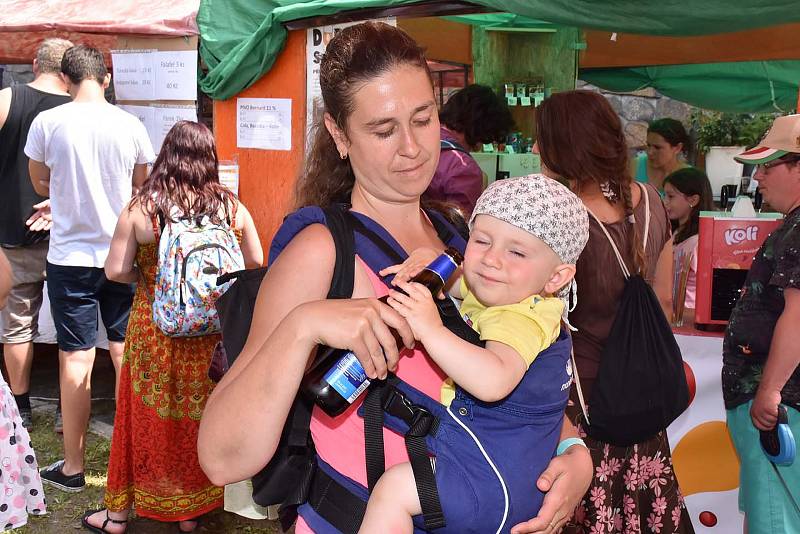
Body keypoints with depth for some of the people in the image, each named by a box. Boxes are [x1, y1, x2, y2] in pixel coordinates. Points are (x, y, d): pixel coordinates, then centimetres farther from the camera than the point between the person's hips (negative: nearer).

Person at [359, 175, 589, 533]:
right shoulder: (491, 291, 2)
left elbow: (494, 381, -46)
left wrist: (431, 329, -45)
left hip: (497, 478, -11)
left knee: (392, 488, -20)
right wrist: (431, 262, -3)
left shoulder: (521, 319, -26)